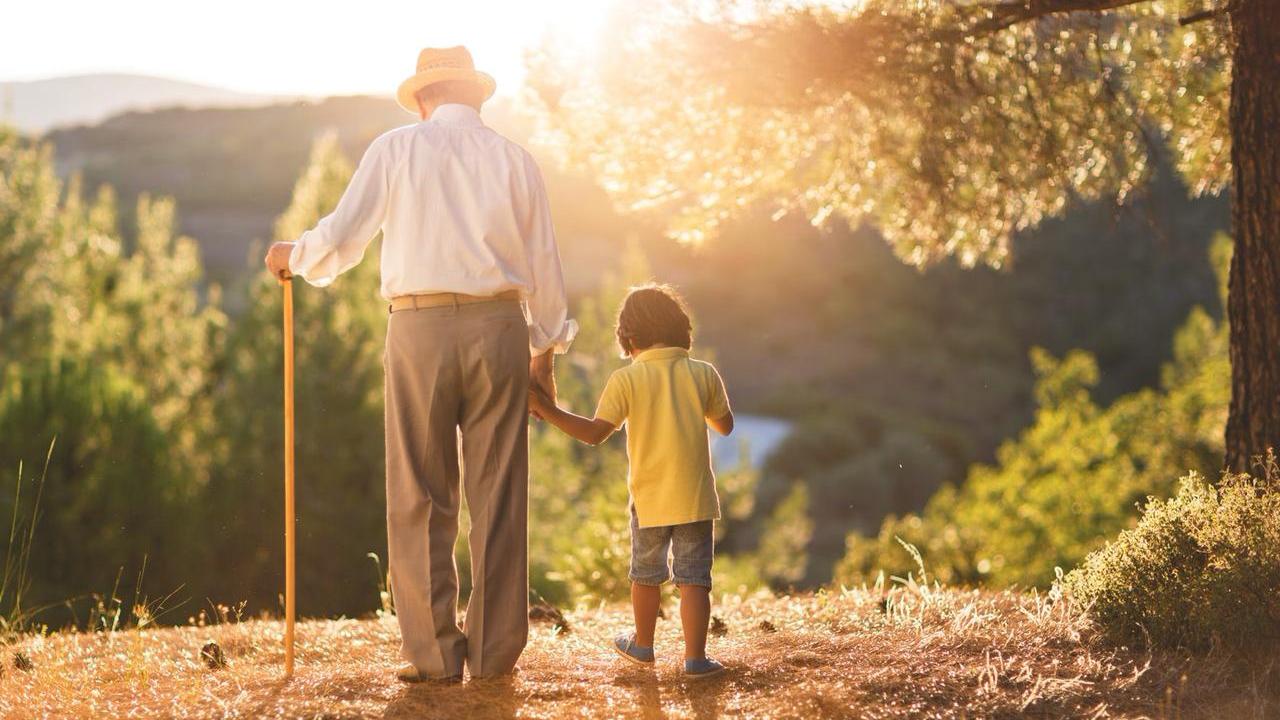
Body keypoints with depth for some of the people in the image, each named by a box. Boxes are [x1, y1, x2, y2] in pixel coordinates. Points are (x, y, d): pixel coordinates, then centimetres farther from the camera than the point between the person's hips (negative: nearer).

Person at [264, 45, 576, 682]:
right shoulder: (514, 158, 11)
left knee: (421, 499, 4)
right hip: (500, 330, 2)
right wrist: (544, 349, 22)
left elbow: (341, 238, -1)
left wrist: (294, 256, 20)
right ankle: (495, 652, 7)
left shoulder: (396, 148, 5)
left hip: (419, 327, -1)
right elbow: (544, 266, 12)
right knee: (498, 496, 5)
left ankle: (433, 652, 2)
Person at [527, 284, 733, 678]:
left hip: (650, 498, 0)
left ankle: (643, 645, 34)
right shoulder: (704, 374, -2)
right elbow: (725, 425, 10)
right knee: (694, 578, 2)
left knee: (646, 575, 18)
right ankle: (695, 656, -4)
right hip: (695, 497, 0)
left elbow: (595, 432, -10)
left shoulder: (626, 379, -8)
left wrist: (547, 410, -5)